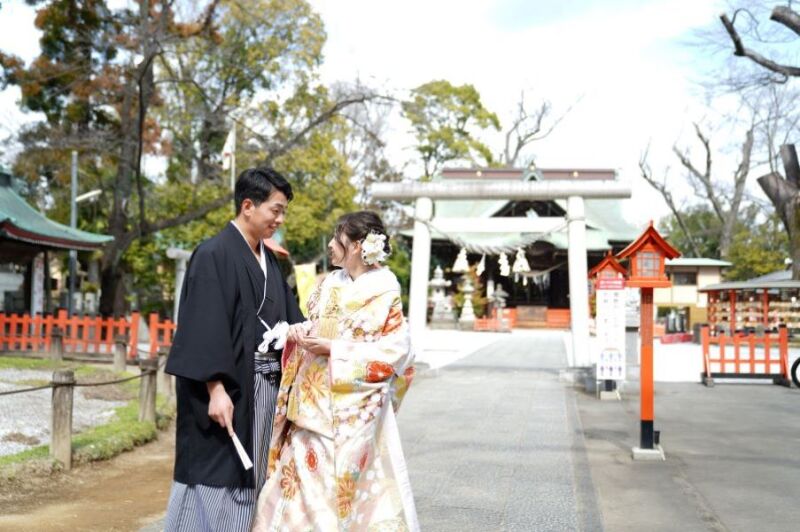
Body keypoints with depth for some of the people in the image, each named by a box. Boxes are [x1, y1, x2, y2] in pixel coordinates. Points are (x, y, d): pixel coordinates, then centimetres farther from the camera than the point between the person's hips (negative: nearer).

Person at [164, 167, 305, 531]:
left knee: (251, 478, 12)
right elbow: (205, 327, -17)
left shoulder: (268, 259, 13)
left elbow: (287, 318, 15)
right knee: (217, 475, -1)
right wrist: (215, 389, -23)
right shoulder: (214, 255, -11)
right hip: (229, 388, -8)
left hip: (267, 386, 8)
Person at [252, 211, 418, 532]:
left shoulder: (384, 291, -10)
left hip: (352, 405, -6)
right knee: (305, 471, 9)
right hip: (314, 398, 7)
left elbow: (396, 349, -15)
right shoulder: (331, 283, 10)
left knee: (351, 480, 0)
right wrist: (300, 333, -4)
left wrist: (333, 349, -17)